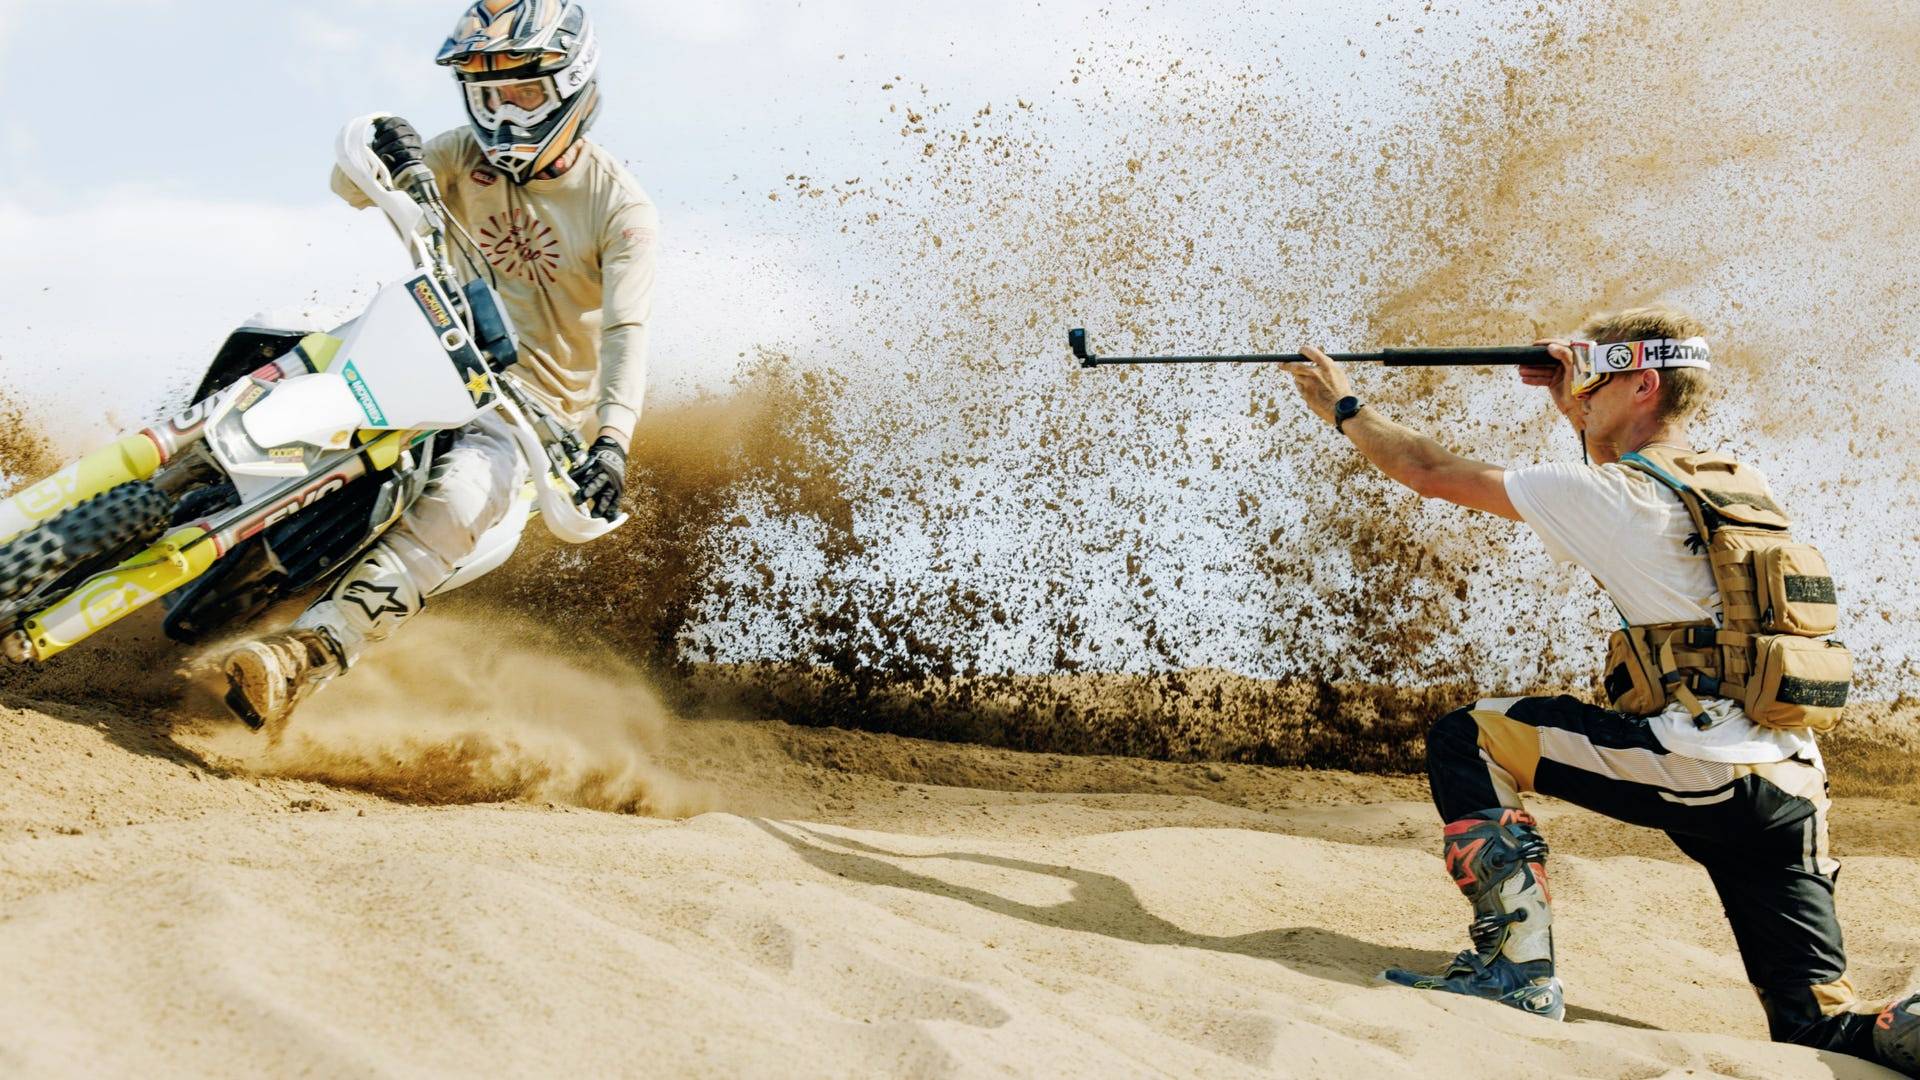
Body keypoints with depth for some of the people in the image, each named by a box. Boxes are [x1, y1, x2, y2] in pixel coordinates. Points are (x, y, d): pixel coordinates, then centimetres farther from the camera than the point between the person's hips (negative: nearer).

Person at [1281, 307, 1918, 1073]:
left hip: (1696, 771, -7)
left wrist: (1345, 409, 24)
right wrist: (1578, 407, 38)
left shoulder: (1608, 496, -3)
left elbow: (1432, 474, 8)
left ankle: (1517, 965, 0)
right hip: (1791, 786, 7)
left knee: (1464, 742, 7)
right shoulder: (1740, 486, 17)